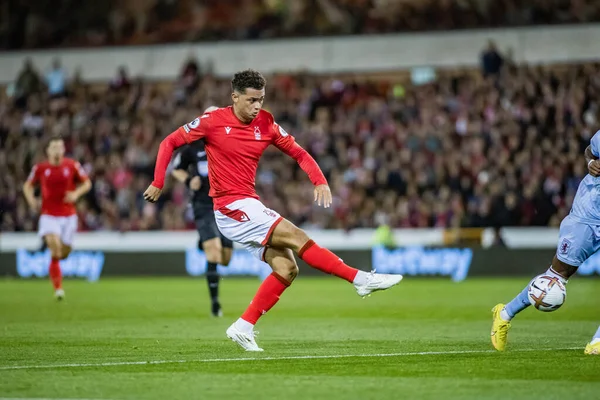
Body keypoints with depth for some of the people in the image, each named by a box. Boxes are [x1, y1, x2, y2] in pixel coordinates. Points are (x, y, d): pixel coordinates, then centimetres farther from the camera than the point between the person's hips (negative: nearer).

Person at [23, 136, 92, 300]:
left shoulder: (72, 166, -3)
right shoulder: (40, 168, -2)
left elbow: (87, 183, 6)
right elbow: (28, 185, 13)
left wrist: (76, 193, -13)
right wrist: (31, 199, -7)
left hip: (68, 216, 2)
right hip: (49, 215, -2)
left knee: (64, 253, 6)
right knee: (55, 247, -22)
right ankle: (58, 288, -16)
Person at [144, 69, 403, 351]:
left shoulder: (265, 124, 6)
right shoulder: (213, 121, -7)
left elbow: (298, 153, 11)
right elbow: (169, 142, 1)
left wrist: (320, 181, -5)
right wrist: (158, 182, -4)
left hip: (250, 206, 7)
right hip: (232, 207, -7)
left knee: (287, 269, -5)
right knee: (297, 238, -17)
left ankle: (243, 327, 0)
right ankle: (361, 279, -16)